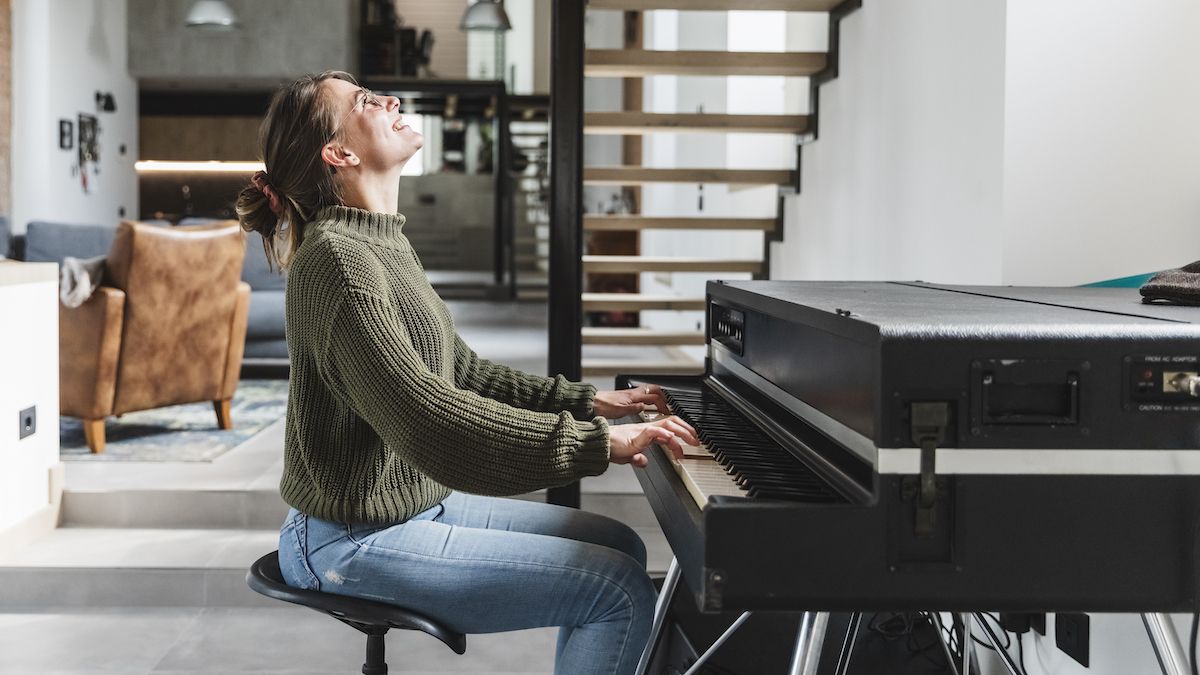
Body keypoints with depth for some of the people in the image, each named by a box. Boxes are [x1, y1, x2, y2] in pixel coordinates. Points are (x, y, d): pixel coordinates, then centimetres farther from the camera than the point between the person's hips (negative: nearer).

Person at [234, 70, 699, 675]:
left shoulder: (382, 245, 12)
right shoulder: (335, 258, -21)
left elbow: (461, 372, 17)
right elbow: (428, 419, -30)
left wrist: (589, 404, 10)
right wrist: (596, 444, -29)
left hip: (417, 502, 10)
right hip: (356, 541, -10)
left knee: (621, 548, 12)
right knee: (622, 591, -14)